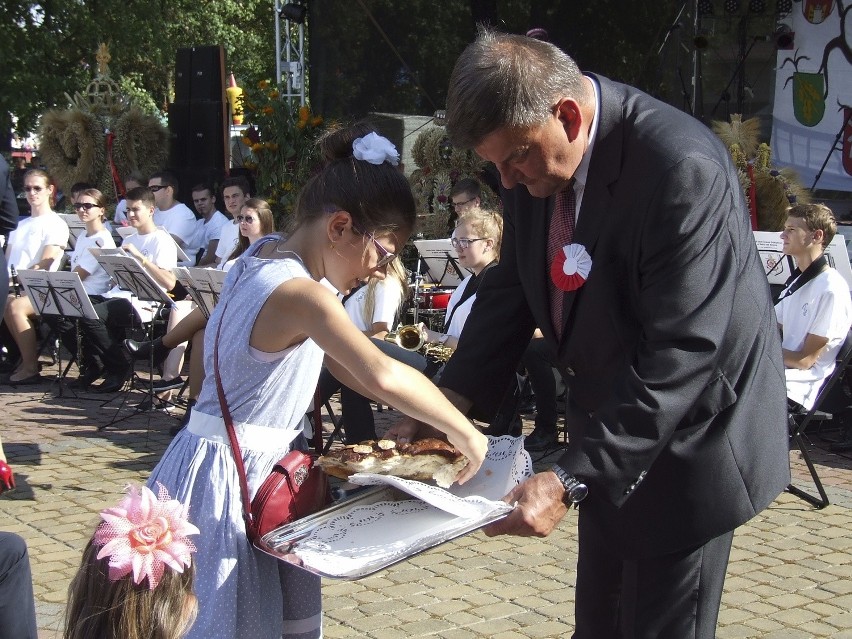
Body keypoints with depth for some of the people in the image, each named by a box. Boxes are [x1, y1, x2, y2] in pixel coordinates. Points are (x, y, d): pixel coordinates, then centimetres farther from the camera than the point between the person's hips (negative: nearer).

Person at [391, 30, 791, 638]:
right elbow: (511, 290, 5)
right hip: (607, 428, 7)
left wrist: (571, 479, -34)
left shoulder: (682, 169, -31)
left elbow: (679, 354, -32)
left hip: (689, 436, -7)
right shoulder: (533, 155, -6)